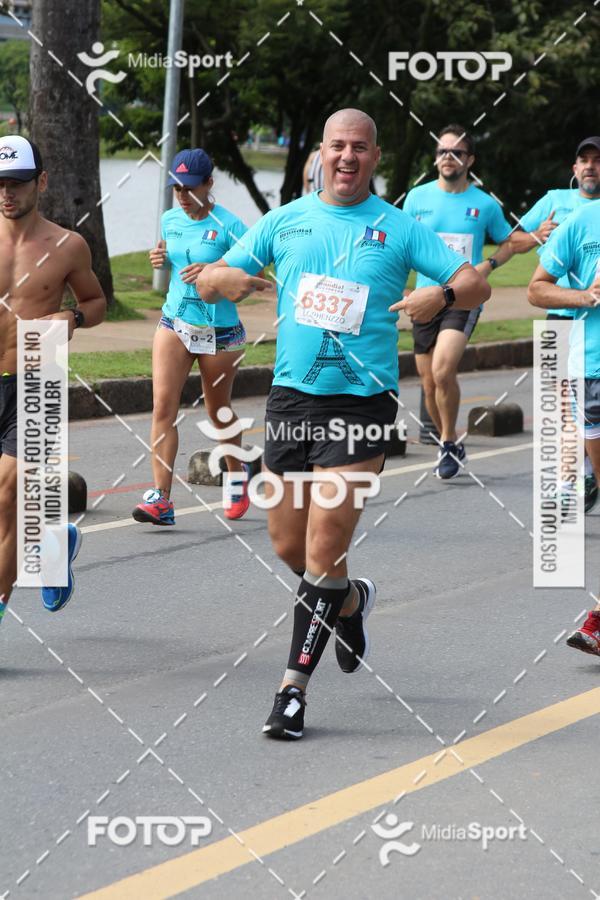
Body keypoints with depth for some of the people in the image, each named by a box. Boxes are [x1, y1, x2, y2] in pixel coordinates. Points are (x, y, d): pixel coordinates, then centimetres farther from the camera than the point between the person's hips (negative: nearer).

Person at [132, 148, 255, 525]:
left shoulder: (228, 225, -13)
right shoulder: (170, 220, 4)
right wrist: (161, 259, 0)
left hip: (220, 331, -4)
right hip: (174, 322, 4)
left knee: (219, 412, 13)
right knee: (163, 406, -11)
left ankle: (237, 475, 40)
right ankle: (161, 499, -15)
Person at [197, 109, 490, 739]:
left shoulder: (399, 229, 3)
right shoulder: (284, 222, 10)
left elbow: (476, 284, 1)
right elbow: (207, 282, 11)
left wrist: (443, 294, -22)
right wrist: (227, 279, -13)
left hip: (361, 400, -4)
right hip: (291, 396, 4)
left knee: (323, 554, -9)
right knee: (287, 545, 10)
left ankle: (294, 688, -3)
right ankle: (351, 601, 42)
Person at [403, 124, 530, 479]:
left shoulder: (485, 204, 0)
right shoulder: (418, 197, 4)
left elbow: (509, 242, 14)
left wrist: (487, 265, -4)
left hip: (465, 300, -3)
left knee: (443, 370, -24)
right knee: (429, 382, 6)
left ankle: (449, 443, -6)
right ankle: (451, 446, 27)